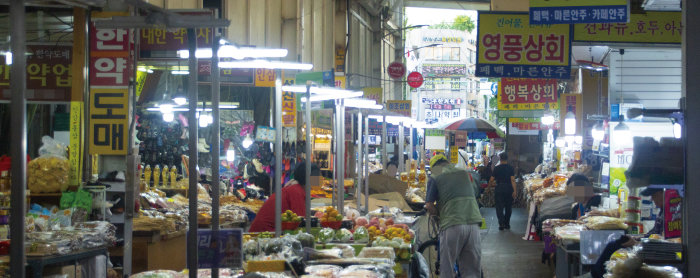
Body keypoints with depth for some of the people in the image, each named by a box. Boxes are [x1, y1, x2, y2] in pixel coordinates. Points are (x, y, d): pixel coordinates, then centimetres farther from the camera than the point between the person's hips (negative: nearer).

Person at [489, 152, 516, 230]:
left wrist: (490, 184, 24)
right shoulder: (511, 168, -1)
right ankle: (507, 224, 20)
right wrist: (514, 191, -12)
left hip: (499, 188, -1)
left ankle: (501, 224, -13)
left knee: (499, 207, 1)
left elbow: (492, 179, 3)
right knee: (508, 207, 14)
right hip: (509, 189, 1)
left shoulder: (496, 168, -1)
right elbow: (513, 180, -9)